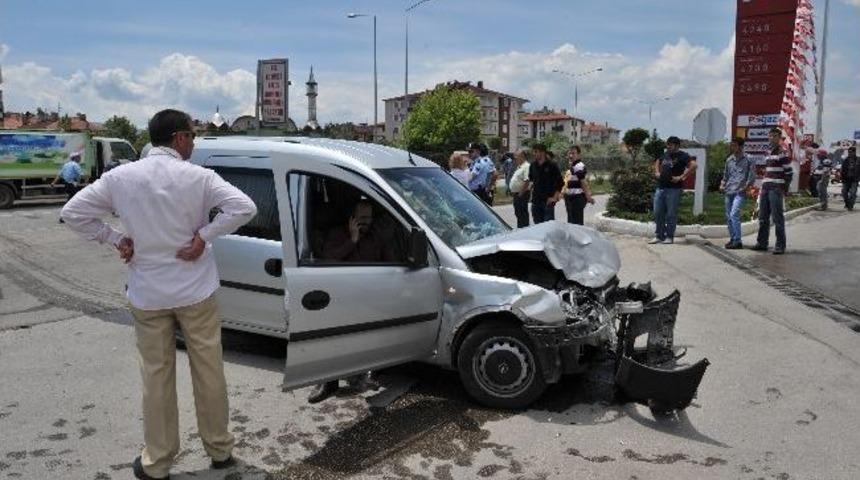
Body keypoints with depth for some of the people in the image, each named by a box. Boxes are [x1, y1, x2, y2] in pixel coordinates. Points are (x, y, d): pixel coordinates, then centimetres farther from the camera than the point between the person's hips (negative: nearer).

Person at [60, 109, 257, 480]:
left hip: (147, 294, 2)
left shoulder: (121, 177, -3)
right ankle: (220, 450, 25)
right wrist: (204, 235, -13)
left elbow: (72, 212, 0)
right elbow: (244, 207, -20)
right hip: (196, 291, -2)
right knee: (208, 371, 11)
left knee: (156, 376, 12)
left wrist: (115, 239, 1)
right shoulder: (197, 176, -11)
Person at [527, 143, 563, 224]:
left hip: (548, 200, -5)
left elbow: (560, 182, -6)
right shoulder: (533, 165, 7)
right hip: (536, 200, 5)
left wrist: (555, 197, -10)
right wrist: (531, 184, 6)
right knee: (537, 224, 10)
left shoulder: (551, 165, -8)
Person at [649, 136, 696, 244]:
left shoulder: (682, 156, -7)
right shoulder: (665, 154, 14)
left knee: (671, 214, 0)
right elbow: (657, 162, 34)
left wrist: (681, 177, -20)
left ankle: (670, 237, 9)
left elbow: (693, 165, -20)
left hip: (673, 189, -7)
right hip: (660, 188, 7)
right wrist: (657, 172, 17)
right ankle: (659, 236, 18)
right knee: (658, 213, 9)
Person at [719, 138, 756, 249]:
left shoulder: (747, 160, -3)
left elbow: (752, 175, -3)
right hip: (728, 191, 6)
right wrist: (722, 184, 9)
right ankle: (732, 239, 20)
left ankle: (737, 241, -17)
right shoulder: (729, 159, 14)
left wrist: (746, 186, -12)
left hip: (739, 192, -6)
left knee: (734, 214, -18)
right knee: (728, 216, 8)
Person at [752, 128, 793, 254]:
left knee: (777, 218, -6)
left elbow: (789, 173, -7)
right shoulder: (768, 153, 18)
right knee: (763, 218, 9)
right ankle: (762, 243, 17)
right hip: (765, 189, 8)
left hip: (776, 189, -8)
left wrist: (784, 189, -10)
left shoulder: (782, 153, -5)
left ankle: (780, 245, -2)